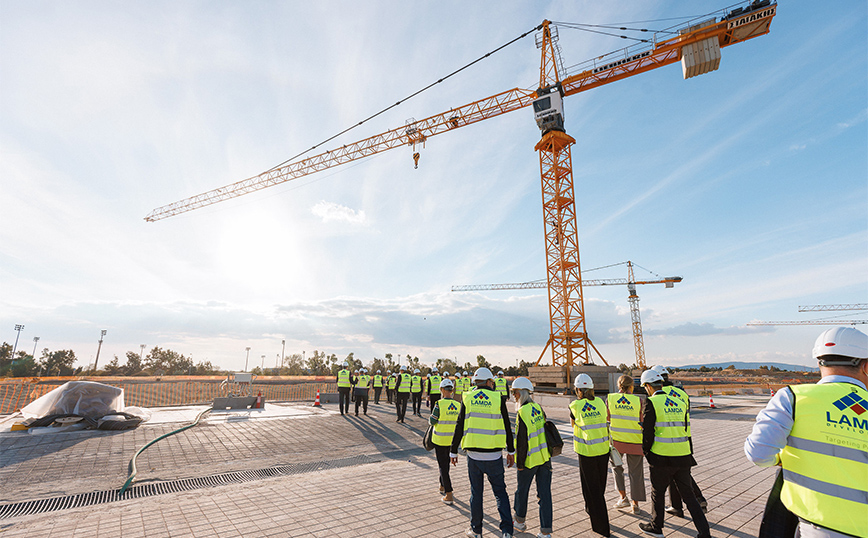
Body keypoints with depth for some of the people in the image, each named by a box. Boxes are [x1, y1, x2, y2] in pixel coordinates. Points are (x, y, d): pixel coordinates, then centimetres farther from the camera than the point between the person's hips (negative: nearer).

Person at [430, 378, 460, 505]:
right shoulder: (458, 405, -6)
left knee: (443, 466, 5)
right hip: (452, 440, 5)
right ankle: (442, 486, 40)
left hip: (439, 440, -5)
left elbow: (432, 421, -13)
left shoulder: (439, 404, -20)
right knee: (446, 463, 23)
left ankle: (449, 495, 4)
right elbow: (459, 423, 3)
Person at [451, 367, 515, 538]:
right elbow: (507, 428, 0)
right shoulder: (498, 399, -6)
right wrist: (511, 451, 12)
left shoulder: (467, 398, -3)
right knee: (500, 492, 16)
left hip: (474, 455, 1)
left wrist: (453, 451, 9)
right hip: (494, 456, -1)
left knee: (476, 493, 15)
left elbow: (459, 427, -1)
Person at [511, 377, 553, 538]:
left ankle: (519, 520, 35)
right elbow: (544, 430, 11)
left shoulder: (523, 412, -20)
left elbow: (522, 441, -19)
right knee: (545, 493, 10)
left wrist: (520, 463, -10)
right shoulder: (539, 408, 1)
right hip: (545, 457, 6)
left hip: (530, 459, -6)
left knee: (522, 490, 16)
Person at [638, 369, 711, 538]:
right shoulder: (680, 402, 6)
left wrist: (646, 452, 4)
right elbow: (687, 430, 12)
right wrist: (689, 454, 22)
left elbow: (648, 432, -12)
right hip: (683, 457, 5)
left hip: (662, 458, -5)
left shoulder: (651, 403, -13)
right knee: (688, 495, 17)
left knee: (657, 493, 14)